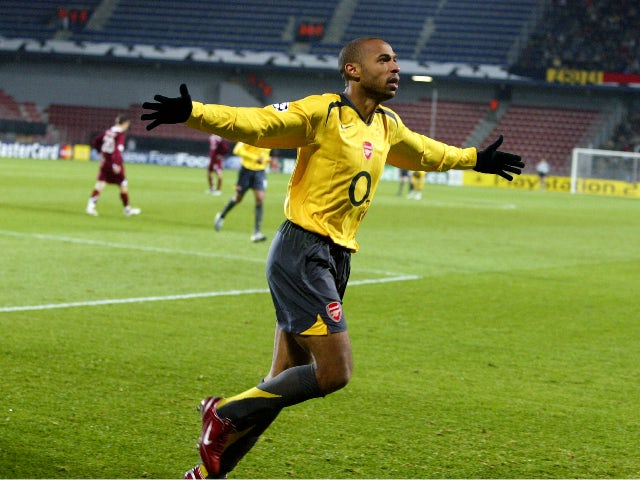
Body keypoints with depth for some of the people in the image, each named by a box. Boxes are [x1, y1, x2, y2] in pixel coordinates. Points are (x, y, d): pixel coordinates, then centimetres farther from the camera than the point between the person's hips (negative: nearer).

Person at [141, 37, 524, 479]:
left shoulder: (387, 128, 15)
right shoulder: (321, 113, -9)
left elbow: (426, 153, 37)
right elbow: (252, 123, -19)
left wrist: (474, 159, 48)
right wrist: (192, 113, -33)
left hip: (335, 261, 8)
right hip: (302, 254, -8)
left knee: (286, 382, 5)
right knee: (334, 372, -15)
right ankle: (226, 415, 1)